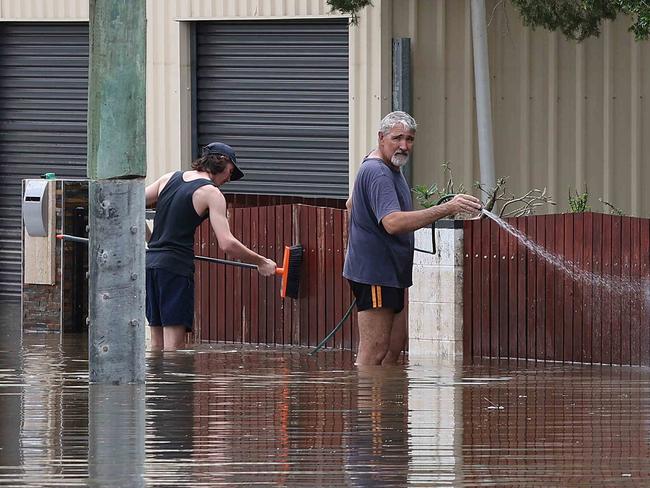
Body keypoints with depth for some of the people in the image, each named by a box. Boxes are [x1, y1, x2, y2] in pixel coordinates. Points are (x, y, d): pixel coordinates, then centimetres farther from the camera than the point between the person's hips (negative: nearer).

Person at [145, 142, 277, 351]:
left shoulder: (170, 178, 14)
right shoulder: (211, 193, -4)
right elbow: (227, 244, -13)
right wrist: (261, 262, -2)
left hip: (150, 261, 7)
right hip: (175, 267, -7)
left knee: (157, 344, 11)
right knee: (173, 345, -8)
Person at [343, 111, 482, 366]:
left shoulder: (390, 167, 16)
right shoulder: (377, 173, -19)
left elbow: (351, 204, 32)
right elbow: (393, 222, -35)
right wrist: (445, 209, -39)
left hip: (391, 272, 11)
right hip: (375, 271, -11)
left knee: (395, 346, 10)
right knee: (374, 352, -13)